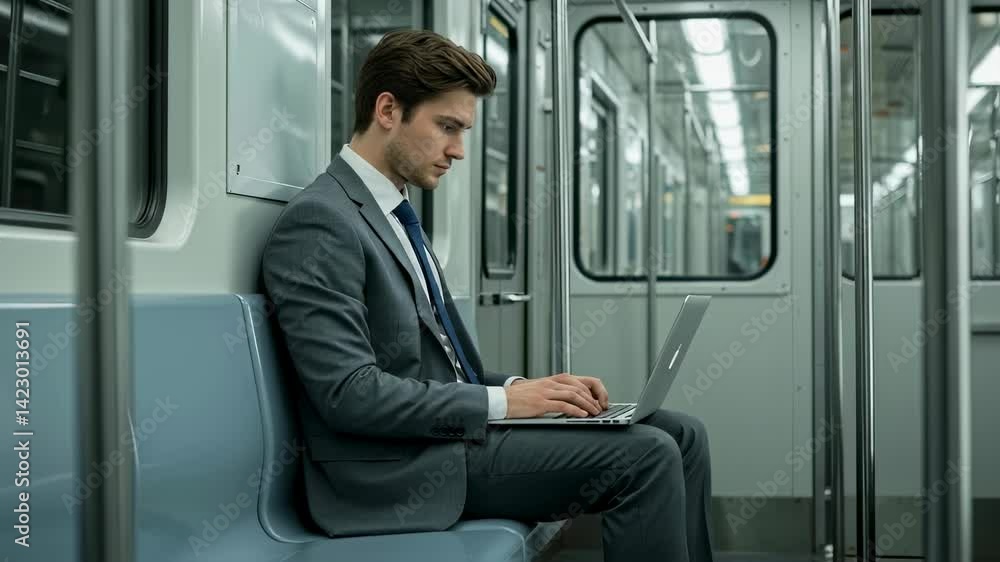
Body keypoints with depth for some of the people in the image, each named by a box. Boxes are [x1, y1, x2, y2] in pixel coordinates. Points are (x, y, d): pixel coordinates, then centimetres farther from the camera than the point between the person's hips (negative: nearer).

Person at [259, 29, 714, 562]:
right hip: (401, 465, -9)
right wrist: (504, 401, -17)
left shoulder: (395, 216, 18)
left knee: (680, 436, 2)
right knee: (644, 456, -19)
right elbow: (350, 393, -21)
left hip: (451, 429, 9)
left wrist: (524, 388, 1)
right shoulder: (319, 222, -13)